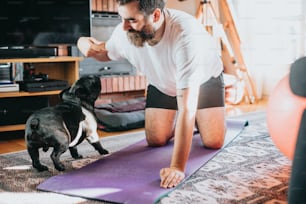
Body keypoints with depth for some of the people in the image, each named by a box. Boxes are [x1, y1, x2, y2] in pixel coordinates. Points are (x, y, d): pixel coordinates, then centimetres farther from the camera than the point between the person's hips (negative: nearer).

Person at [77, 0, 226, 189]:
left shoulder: (186, 36, -45)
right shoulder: (123, 33, -29)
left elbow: (186, 108, -47)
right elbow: (107, 52, -1)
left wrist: (178, 167, -49)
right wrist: (87, 45, -26)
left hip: (204, 79, -3)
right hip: (163, 84, 4)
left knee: (214, 142, -13)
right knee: (156, 140, -7)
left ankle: (198, 119, 21)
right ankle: (178, 124, 25)